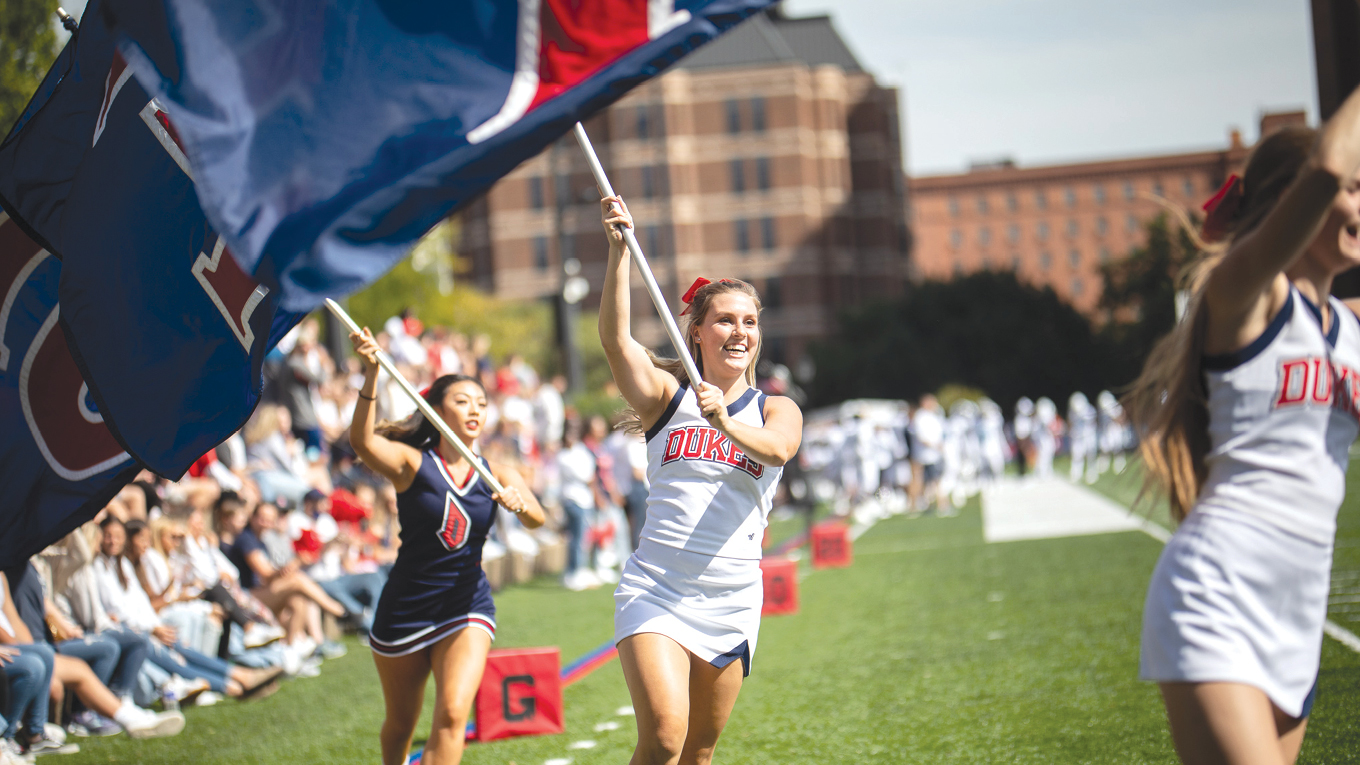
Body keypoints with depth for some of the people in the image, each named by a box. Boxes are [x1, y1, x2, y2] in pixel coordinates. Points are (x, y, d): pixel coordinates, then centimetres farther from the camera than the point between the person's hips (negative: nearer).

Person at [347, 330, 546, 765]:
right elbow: (362, 441, -28)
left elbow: (537, 520, -14)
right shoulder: (413, 464, -8)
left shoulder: (496, 475, 1)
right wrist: (371, 375, -43)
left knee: (452, 715, -19)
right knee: (401, 722, 15)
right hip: (404, 609, -1)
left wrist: (520, 504, -39)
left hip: (468, 607, 1)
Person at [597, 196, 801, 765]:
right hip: (656, 588, -2)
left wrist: (726, 422, -38)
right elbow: (615, 336, -13)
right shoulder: (667, 393, 5)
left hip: (732, 599, 2)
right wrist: (619, 249, -25)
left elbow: (777, 448, -18)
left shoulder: (777, 411, 6)